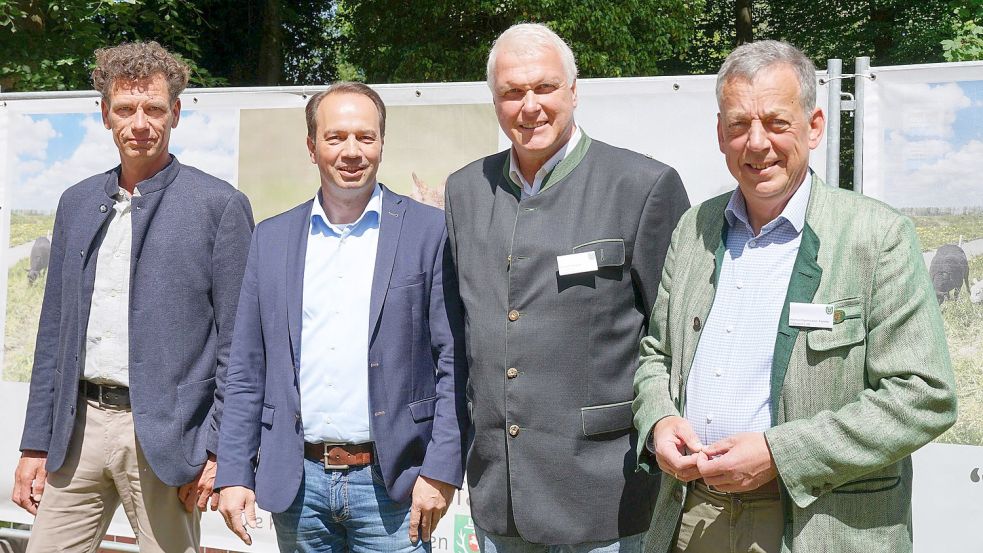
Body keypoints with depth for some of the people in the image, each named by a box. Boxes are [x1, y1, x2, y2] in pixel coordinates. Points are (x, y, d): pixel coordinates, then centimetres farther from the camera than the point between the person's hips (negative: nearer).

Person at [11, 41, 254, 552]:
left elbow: (236, 341, -6)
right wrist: (35, 444, 11)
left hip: (163, 436, -4)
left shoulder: (220, 205, -4)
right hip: (78, 429, 5)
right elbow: (54, 330, 14)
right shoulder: (77, 203, 12)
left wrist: (217, 448, -10)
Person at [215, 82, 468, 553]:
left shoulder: (430, 232, -2)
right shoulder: (271, 238, 8)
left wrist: (441, 471, -11)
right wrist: (233, 474, 3)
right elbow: (246, 370, 9)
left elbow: (454, 365, -5)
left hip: (389, 484, -3)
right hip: (297, 483, 3)